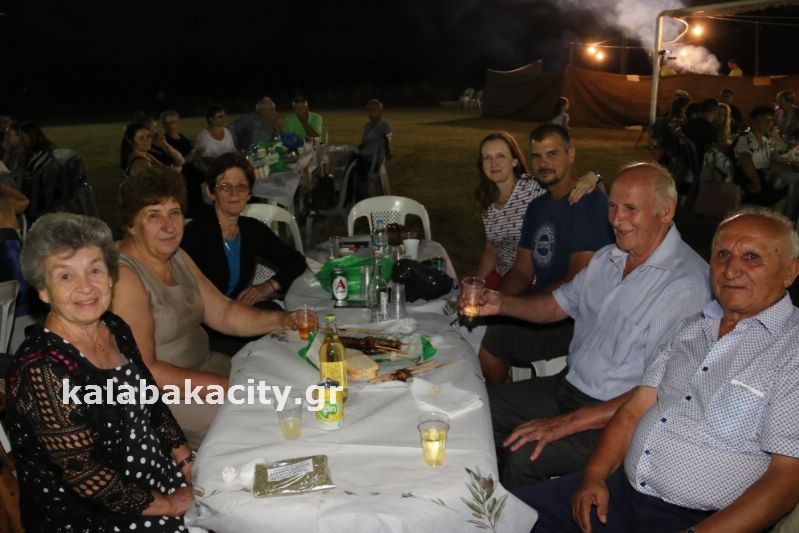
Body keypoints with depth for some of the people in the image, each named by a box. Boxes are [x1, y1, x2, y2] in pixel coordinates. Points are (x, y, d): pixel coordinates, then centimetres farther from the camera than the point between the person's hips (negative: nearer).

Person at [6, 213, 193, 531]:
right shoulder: (42, 369, -22)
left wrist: (189, 465, 2)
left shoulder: (115, 329, 0)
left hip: (158, 477, 7)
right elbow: (82, 472, -20)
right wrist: (168, 504, -14)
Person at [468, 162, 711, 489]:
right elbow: (559, 304, 19)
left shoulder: (686, 284, -23)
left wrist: (569, 423, -27)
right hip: (568, 385, 9)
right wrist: (502, 304, -1)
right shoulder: (607, 259, 5)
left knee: (523, 457, -24)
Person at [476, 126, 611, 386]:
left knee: (494, 339, -22)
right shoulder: (537, 206, 14)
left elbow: (579, 282, -20)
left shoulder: (589, 202, -14)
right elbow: (522, 271, 11)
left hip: (575, 316, -8)